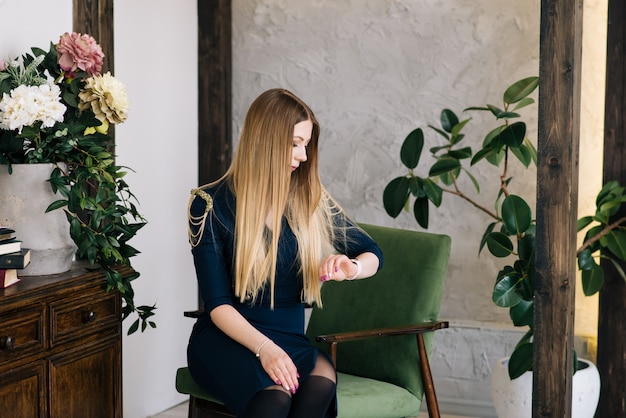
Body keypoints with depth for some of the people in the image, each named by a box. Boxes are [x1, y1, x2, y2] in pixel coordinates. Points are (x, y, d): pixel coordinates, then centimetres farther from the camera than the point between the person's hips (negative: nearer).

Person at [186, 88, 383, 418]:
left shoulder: (310, 199, 6)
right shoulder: (212, 204, -5)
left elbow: (372, 253, 15)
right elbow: (218, 304, -7)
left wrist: (352, 268, -10)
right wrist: (264, 348, -25)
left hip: (289, 339, 3)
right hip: (228, 337, -3)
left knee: (322, 379, -35)